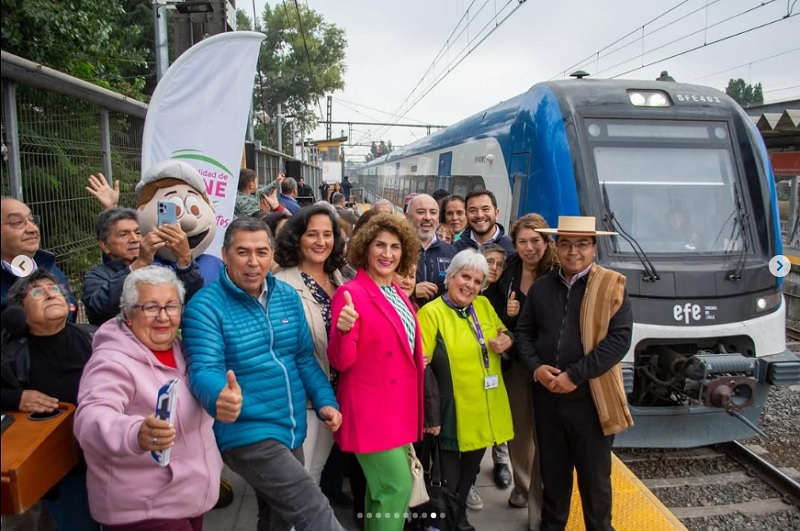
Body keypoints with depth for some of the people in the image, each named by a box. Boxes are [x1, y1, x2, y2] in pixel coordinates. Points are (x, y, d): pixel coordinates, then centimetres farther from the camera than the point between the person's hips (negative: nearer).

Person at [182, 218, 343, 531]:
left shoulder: (288, 297, 3)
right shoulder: (205, 306, -14)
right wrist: (220, 397, -46)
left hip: (292, 431, 7)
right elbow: (204, 370, -24)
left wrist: (325, 401, -2)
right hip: (246, 434, -6)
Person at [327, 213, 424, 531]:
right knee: (398, 486, -8)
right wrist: (343, 329, -36)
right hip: (371, 408, -8)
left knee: (382, 486, 17)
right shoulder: (351, 293, -15)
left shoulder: (398, 294, 9)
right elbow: (341, 362, -19)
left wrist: (419, 360, 7)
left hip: (400, 405, 8)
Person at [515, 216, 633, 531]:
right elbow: (523, 332, 9)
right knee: (552, 472, 17)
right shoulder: (541, 287, 6)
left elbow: (620, 338, -14)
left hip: (591, 397, -3)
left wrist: (574, 375, -18)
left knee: (594, 476, 11)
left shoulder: (612, 286, -6)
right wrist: (536, 367, -10)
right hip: (546, 396, 3)